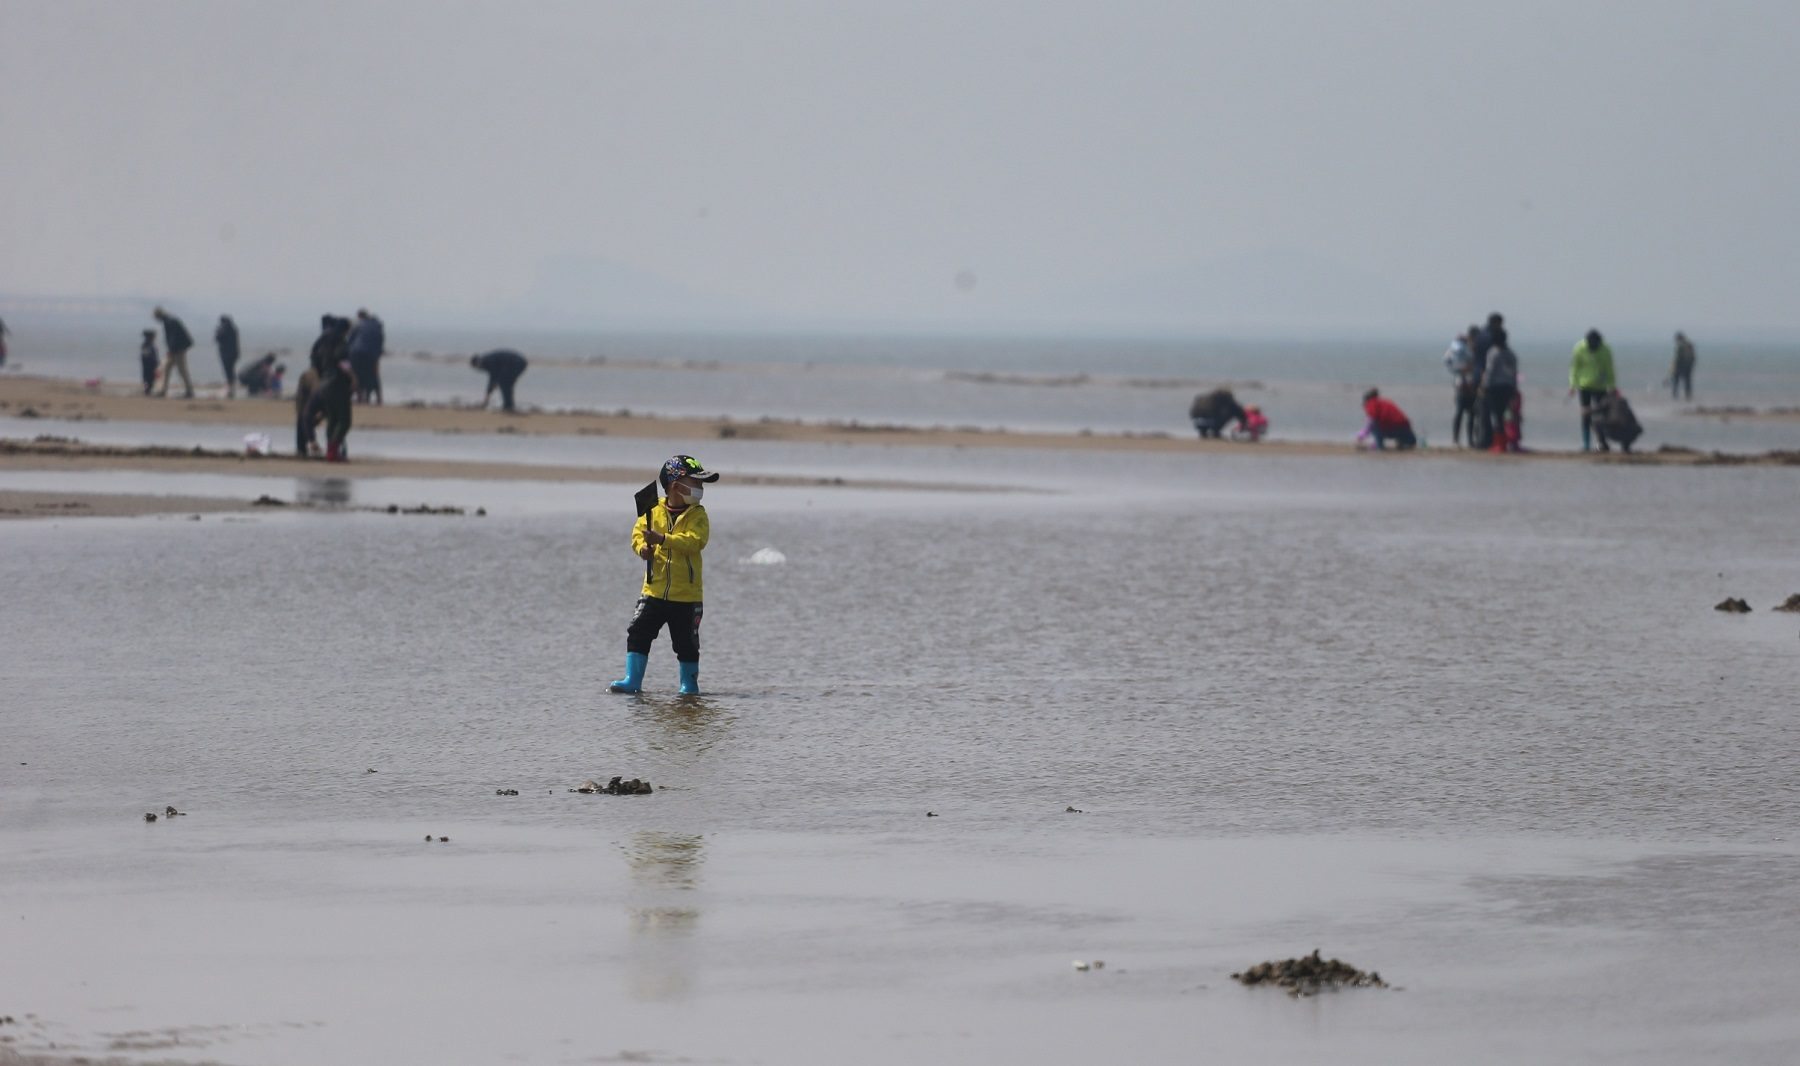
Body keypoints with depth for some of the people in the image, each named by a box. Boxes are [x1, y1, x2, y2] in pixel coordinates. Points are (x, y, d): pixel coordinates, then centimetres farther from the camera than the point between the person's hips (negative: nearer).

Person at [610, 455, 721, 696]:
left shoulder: (697, 515, -3)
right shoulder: (653, 510, 3)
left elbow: (695, 541, -19)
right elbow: (638, 533, 2)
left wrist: (662, 539, -30)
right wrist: (643, 547, -21)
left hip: (686, 595, -1)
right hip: (654, 591, 1)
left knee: (687, 644, 6)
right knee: (638, 633, -5)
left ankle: (689, 683, 22)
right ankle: (632, 680, 1)